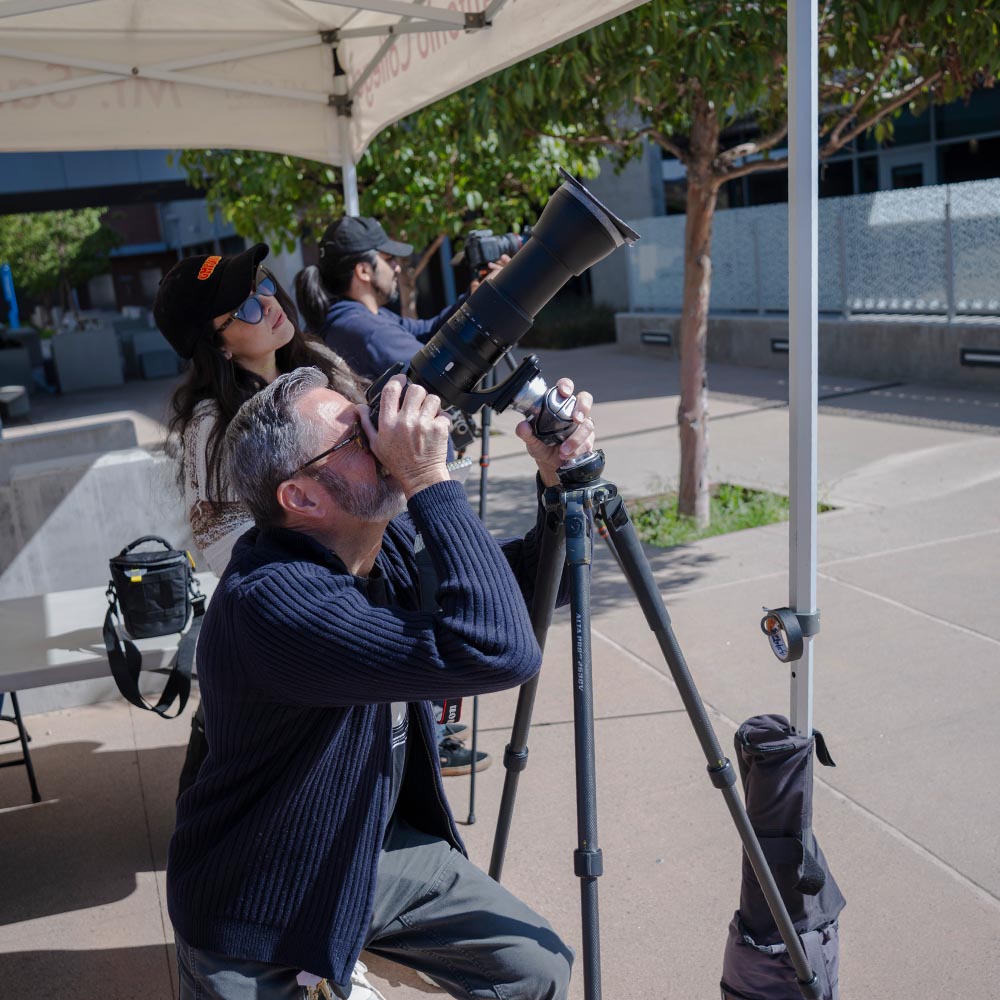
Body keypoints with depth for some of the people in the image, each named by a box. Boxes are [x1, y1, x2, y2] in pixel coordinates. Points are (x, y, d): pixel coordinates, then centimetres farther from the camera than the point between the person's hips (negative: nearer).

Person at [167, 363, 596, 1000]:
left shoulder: (385, 541, -8)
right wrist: (430, 479, -36)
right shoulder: (270, 600, -33)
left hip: (382, 847, 7)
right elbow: (498, 653, -40)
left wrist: (559, 481, -12)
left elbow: (515, 588, 4)